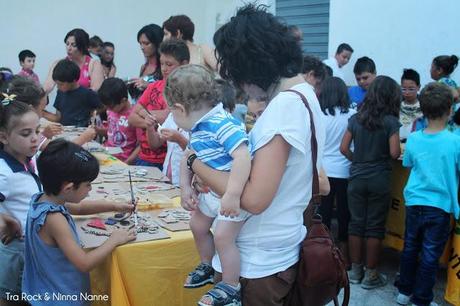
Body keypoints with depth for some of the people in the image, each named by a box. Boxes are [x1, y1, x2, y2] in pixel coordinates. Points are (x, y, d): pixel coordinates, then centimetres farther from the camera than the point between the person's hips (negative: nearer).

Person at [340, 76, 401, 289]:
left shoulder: (356, 119, 2)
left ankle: (355, 271, 20)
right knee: (375, 226, 5)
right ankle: (370, 275, 13)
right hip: (379, 180, -3)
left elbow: (344, 148, 1)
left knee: (356, 223, 11)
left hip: (356, 178, 4)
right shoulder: (390, 121, -10)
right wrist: (394, 152, 7)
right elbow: (394, 153, -14)